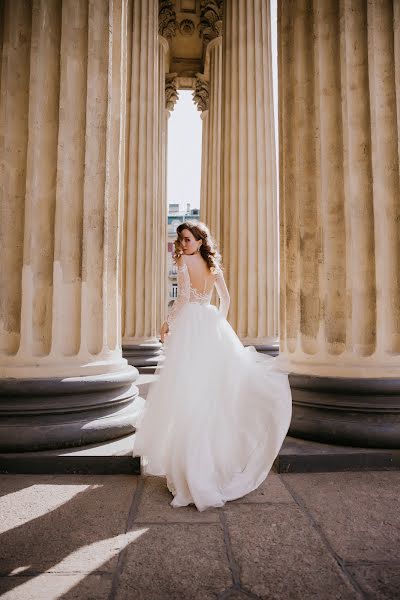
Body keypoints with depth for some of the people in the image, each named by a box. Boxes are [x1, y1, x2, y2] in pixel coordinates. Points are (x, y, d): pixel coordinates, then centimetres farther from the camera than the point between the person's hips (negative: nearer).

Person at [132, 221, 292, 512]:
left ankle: (192, 465, 3)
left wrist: (167, 323, -6)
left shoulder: (185, 260, -6)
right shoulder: (214, 264, 12)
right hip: (212, 323, 7)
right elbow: (226, 298, 17)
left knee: (189, 388, -3)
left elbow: (183, 297, -15)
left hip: (190, 324, -7)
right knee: (215, 383, 14)